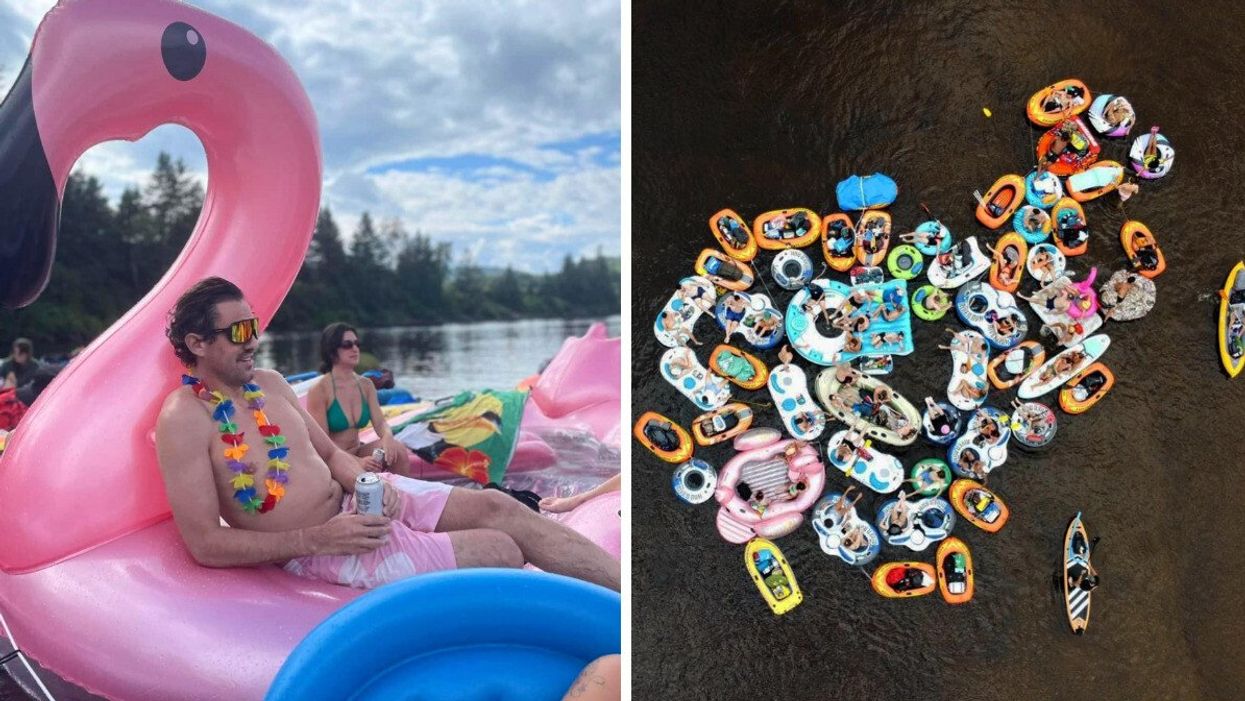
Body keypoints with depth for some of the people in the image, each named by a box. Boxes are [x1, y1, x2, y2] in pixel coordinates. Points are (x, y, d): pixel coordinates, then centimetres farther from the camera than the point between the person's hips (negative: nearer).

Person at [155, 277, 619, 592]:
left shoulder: (269, 383, 7)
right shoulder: (185, 419, -15)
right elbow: (205, 544, -19)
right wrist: (318, 539, -24)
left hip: (352, 502, 7)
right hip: (316, 549, -7)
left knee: (497, 507, -9)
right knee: (499, 552, -14)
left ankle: (624, 590, -3)